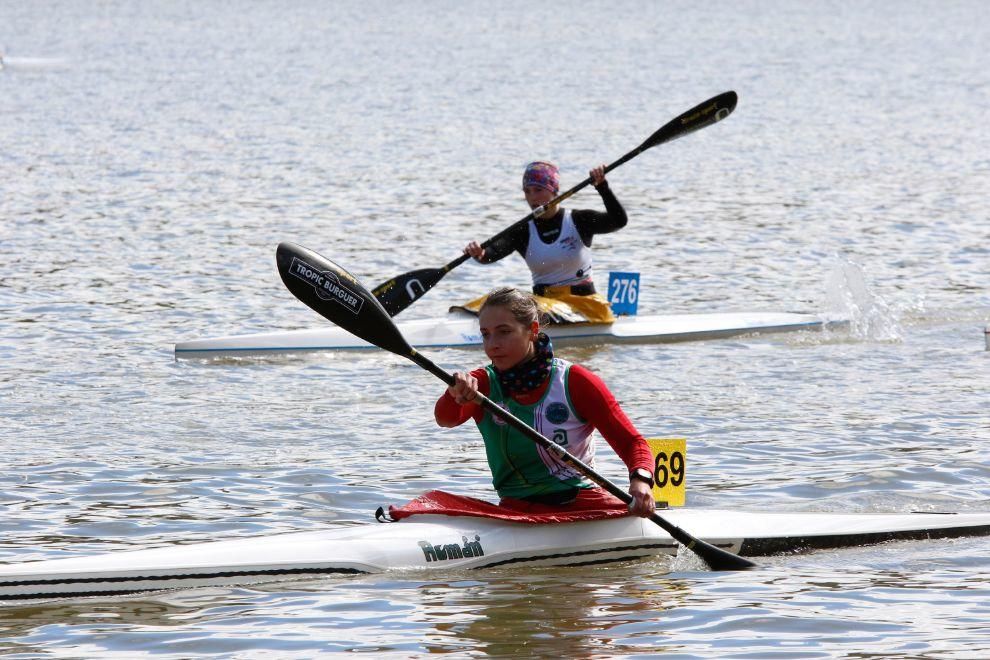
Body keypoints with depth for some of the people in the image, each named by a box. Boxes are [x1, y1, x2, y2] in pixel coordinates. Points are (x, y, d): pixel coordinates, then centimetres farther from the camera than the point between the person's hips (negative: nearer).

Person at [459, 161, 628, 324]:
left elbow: (619, 221, -11)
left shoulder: (579, 221, 1)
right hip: (542, 301, 3)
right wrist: (480, 254, -35)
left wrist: (602, 187, -22)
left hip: (583, 301, -3)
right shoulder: (524, 231, 6)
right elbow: (494, 251, -11)